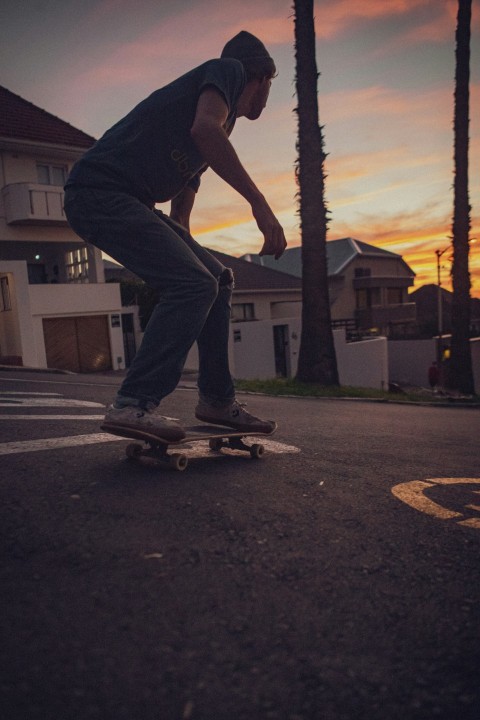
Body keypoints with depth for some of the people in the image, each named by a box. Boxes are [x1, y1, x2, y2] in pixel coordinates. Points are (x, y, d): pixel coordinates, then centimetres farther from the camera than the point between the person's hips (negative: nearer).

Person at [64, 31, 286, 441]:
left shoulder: (222, 122, 27)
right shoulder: (229, 69, 3)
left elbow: (181, 212, 28)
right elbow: (203, 128, -22)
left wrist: (187, 255, 29)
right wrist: (259, 204, -24)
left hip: (128, 203, 9)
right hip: (102, 189, -9)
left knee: (218, 280, 6)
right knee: (193, 283, -20)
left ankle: (217, 401, 11)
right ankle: (134, 404, -19)